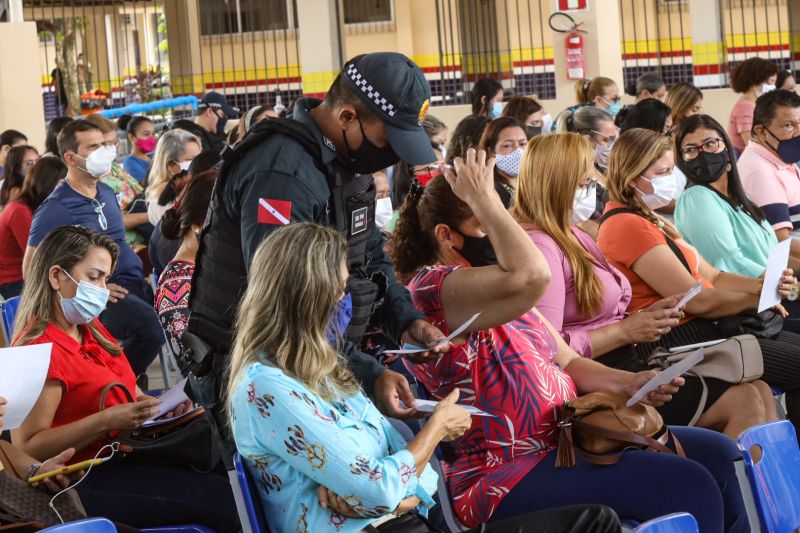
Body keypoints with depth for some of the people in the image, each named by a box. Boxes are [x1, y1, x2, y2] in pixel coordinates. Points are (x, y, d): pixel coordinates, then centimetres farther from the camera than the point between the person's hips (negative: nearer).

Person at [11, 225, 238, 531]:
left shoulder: (91, 330, 13)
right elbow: (27, 446, -21)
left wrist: (157, 405, 1)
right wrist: (106, 421, -25)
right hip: (86, 482, -9)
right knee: (222, 497, -21)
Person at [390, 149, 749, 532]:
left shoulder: (504, 291, 16)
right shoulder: (433, 289, -14)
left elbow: (567, 363, 18)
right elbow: (531, 276, -31)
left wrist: (631, 383, 1)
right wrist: (484, 200, -18)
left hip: (567, 439, 10)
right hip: (507, 475, -10)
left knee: (719, 455, 1)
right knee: (688, 489, -21)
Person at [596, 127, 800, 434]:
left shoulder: (649, 221, 17)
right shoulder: (628, 226, -16)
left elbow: (712, 278, 13)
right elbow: (696, 300, -19)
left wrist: (760, 285, -6)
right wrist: (754, 299, -4)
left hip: (701, 329, 10)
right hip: (677, 340, -10)